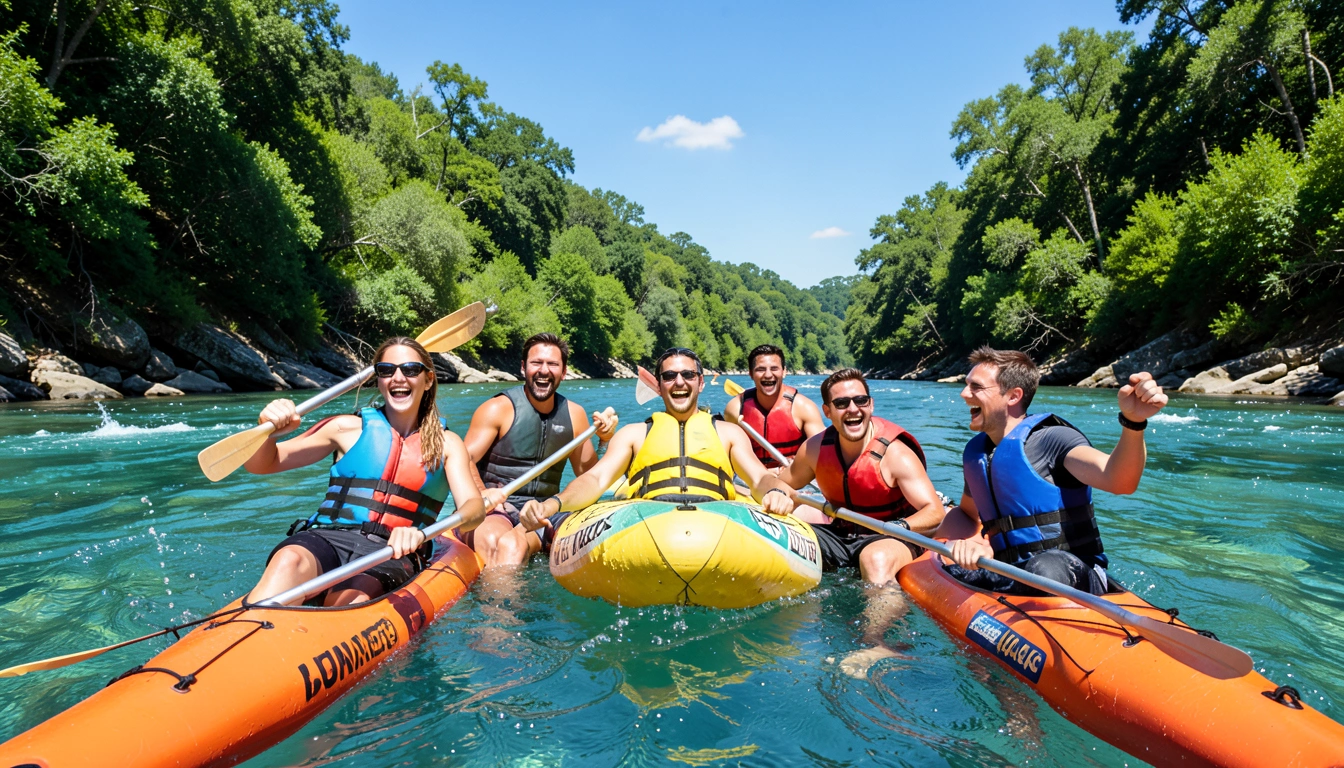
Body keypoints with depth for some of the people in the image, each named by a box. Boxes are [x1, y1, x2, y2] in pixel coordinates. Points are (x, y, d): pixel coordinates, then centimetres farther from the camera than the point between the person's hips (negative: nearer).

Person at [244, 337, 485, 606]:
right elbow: (261, 465, 11)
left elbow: (474, 506, -5)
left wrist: (421, 532, -26)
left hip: (390, 554, 0)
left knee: (350, 601, -35)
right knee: (290, 561, -35)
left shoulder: (447, 444, 11)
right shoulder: (349, 428, 12)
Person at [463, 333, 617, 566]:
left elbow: (589, 476, 18)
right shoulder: (497, 409, -2)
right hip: (493, 511, -4)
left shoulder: (575, 414, 11)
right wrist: (482, 493, -29)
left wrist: (605, 441, 1)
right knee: (493, 541, -38)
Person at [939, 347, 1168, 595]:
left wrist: (1133, 423, -43)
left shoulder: (1049, 439, -8)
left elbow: (1118, 481, -25)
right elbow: (967, 514, 22)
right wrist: (967, 542, -2)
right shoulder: (975, 452, 11)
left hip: (1072, 575, -6)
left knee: (1044, 569, -40)